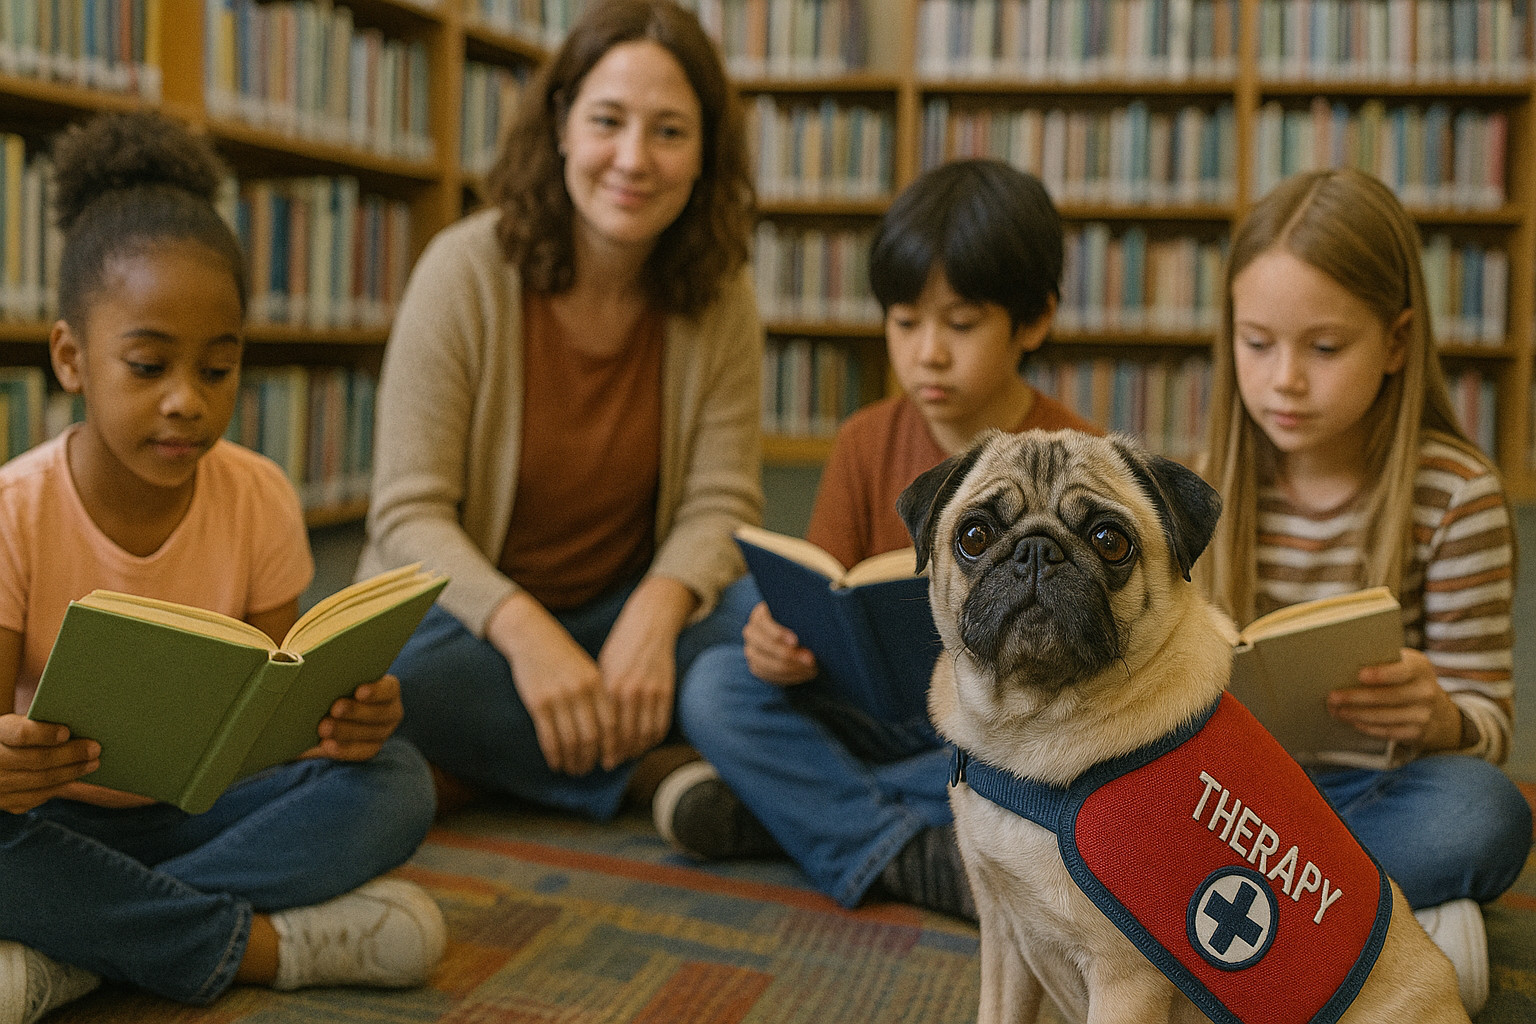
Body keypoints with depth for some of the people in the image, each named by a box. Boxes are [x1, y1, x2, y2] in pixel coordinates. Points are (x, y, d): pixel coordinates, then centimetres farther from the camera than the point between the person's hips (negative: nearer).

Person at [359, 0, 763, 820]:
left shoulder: (719, 297, -4)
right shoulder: (465, 271, -14)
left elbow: (720, 504, -7)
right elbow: (410, 513, -16)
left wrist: (656, 612, -28)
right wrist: (524, 630, -33)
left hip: (626, 608, 3)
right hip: (468, 605, -2)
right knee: (403, 683, -36)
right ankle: (653, 772, -16)